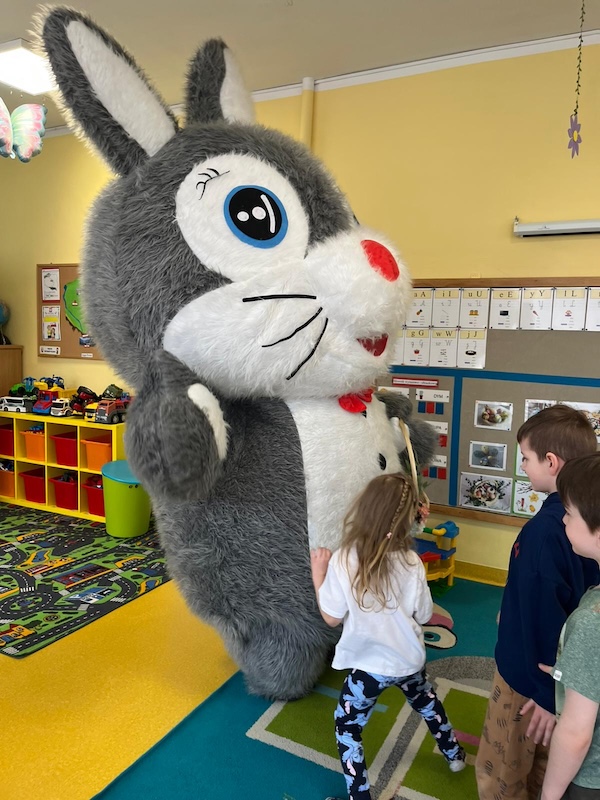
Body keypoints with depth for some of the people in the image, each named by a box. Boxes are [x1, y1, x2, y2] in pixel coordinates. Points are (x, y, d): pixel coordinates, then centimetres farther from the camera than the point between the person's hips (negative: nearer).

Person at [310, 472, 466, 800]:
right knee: (426, 701, 35)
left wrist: (318, 575, -5)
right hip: (409, 659, 4)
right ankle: (454, 754, 57)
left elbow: (332, 618, -14)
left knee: (347, 728, 20)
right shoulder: (412, 562, -18)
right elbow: (423, 616, -4)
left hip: (369, 665, -4)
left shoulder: (342, 560, -25)